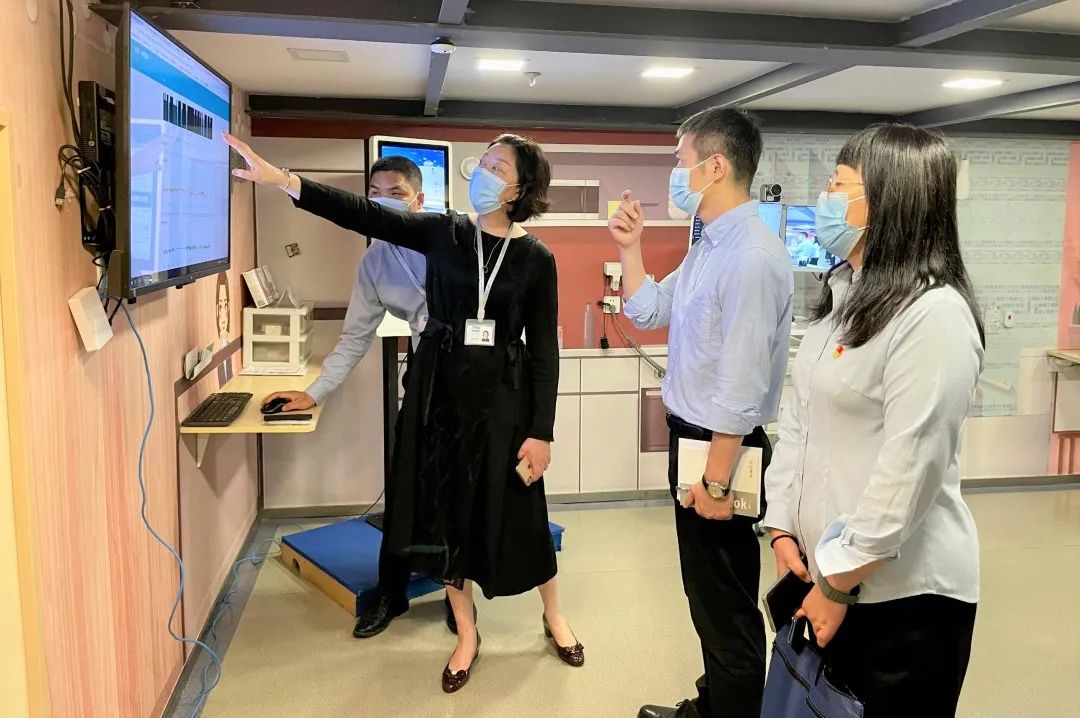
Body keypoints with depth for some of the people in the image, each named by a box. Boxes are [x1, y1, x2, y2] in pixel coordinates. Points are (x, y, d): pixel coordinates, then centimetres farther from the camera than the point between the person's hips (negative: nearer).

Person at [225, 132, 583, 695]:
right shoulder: (442, 231, 1)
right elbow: (363, 215, -9)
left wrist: (541, 430, -8)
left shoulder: (536, 257, -4)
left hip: (502, 393, -2)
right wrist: (281, 179, -19)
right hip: (439, 386, 2)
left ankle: (553, 616, 35)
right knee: (445, 511, 9)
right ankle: (466, 634, 28)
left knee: (516, 512, 8)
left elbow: (544, 349, -5)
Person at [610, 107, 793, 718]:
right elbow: (647, 312, 20)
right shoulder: (708, 248, 8)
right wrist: (631, 247, 8)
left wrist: (717, 480, -21)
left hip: (722, 449, -10)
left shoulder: (752, 256, -23)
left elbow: (742, 383, -25)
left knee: (728, 606, 8)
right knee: (706, 594, 24)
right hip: (692, 438, 10)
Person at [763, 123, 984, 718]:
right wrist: (784, 527, 2)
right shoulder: (842, 297, 8)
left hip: (901, 591, -7)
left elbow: (910, 470, -21)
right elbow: (799, 418, 8)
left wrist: (839, 582, -15)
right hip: (830, 570, 8)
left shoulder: (934, 315, -19)